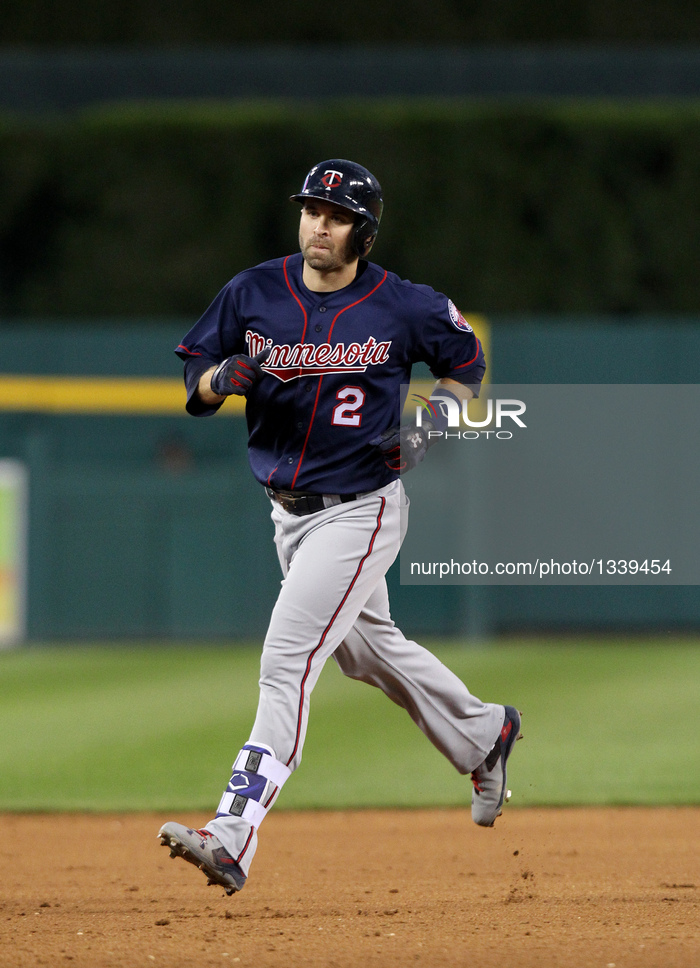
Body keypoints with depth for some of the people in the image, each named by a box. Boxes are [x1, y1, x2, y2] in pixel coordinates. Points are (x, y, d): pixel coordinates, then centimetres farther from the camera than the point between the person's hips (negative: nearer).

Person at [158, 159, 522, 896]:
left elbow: (465, 360, 6)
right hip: (288, 511, 6)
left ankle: (233, 837, -22)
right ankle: (482, 736, 48)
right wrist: (221, 379, -23)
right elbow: (192, 382, 1)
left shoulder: (404, 308, -12)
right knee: (366, 647, 23)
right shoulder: (253, 294, -4)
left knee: (286, 662, -16)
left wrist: (433, 422, -12)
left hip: (359, 510, -6)